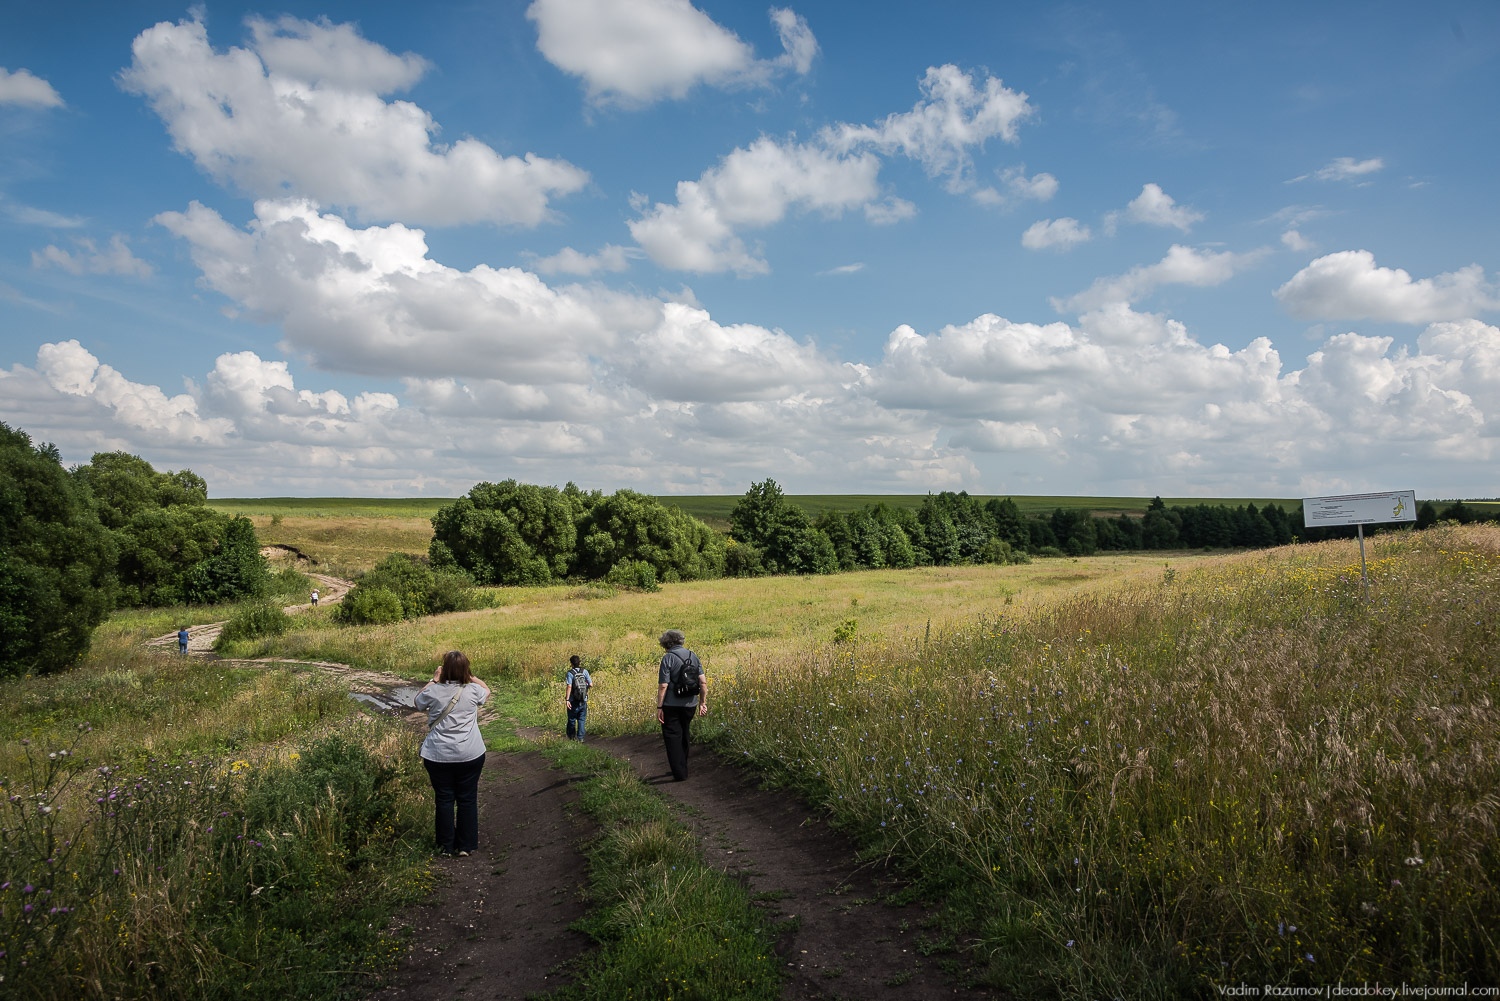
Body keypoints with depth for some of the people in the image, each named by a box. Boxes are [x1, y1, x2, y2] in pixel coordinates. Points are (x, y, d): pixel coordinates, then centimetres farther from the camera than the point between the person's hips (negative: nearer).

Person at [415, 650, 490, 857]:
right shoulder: (473, 690, -8)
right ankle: (466, 846, 19)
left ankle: (446, 846, 22)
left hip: (438, 756, 0)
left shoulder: (433, 691, -10)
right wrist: (469, 676, 14)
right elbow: (487, 690, 17)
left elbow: (419, 702, 14)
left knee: (444, 799, 12)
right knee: (467, 799, 11)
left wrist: (433, 680, 14)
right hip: (470, 755, 0)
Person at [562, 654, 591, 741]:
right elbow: (591, 684, -3)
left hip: (573, 701, -2)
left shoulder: (570, 673, -9)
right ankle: (580, 738, 2)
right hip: (583, 701, 2)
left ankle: (571, 737, 24)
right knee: (581, 720, 9)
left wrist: (567, 699, -20)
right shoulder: (584, 671, -1)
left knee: (572, 719, 14)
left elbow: (569, 686, -20)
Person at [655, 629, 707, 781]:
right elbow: (703, 682, 4)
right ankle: (683, 768, 31)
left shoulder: (668, 658, -12)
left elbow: (663, 686, -16)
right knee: (685, 736, 20)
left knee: (673, 737, 5)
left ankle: (679, 772, 4)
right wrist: (702, 702, 11)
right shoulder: (693, 655, 5)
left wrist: (659, 707, -10)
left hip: (672, 706, -6)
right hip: (690, 705, 6)